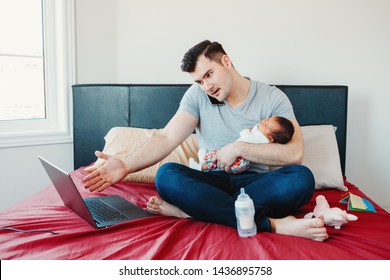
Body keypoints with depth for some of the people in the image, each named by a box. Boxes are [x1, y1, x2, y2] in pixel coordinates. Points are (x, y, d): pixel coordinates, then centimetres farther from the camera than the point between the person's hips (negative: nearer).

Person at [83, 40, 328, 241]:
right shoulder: (198, 95, 3)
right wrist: (127, 165, -24)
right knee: (167, 175, -29)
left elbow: (295, 153, -13)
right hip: (212, 181, 1)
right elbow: (168, 138, -9)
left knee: (302, 178, -30)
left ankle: (193, 209, -31)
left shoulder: (272, 97, -2)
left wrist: (240, 148, -17)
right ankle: (272, 224, -36)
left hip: (255, 182, 0)